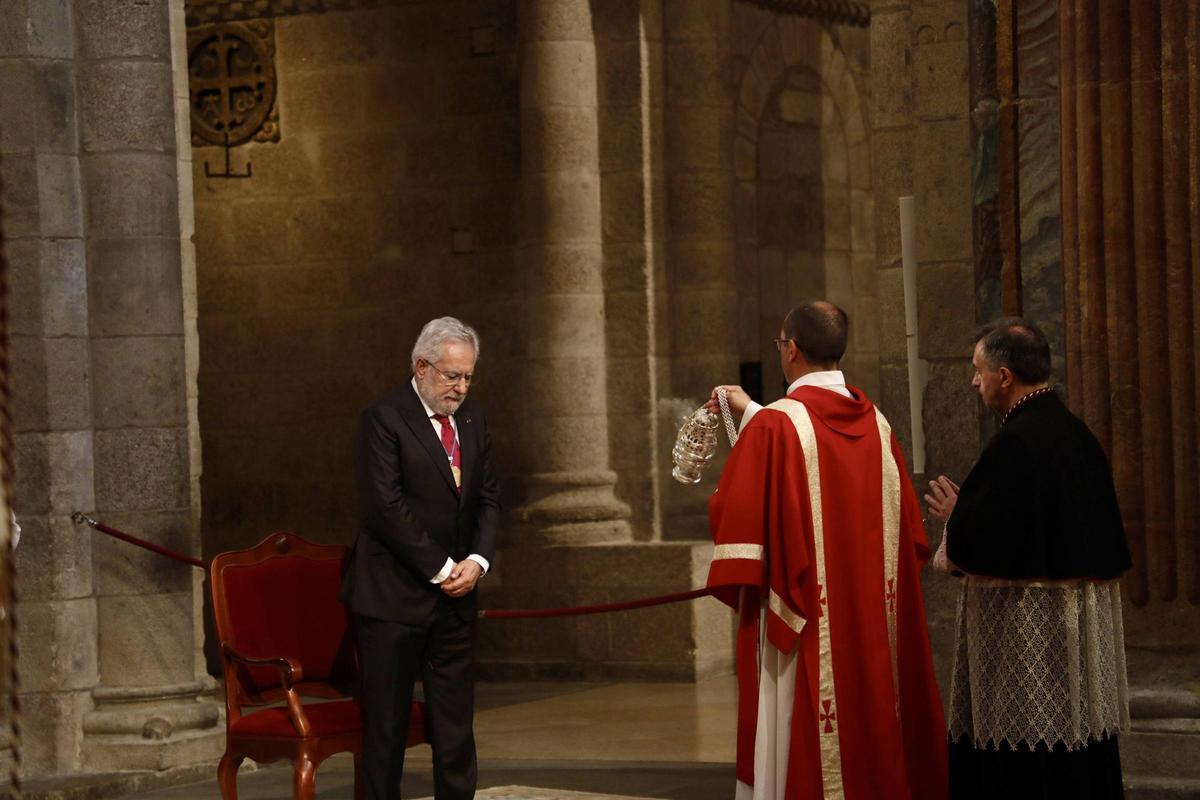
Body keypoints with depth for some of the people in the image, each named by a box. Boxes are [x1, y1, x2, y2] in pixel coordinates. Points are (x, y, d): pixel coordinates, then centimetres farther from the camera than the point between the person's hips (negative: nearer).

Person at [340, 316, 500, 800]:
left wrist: (476, 560, -3)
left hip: (454, 596, 6)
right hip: (392, 595, -6)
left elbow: (487, 498, 15)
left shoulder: (472, 420, 13)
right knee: (386, 722, -1)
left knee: (455, 721, 5)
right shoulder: (383, 420, -9)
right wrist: (440, 569, -13)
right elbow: (385, 506, -15)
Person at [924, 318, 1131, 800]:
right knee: (1079, 759, 13)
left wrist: (955, 518, 1)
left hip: (1026, 629, -9)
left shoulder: (1015, 442, -18)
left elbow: (982, 541, -22)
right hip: (1083, 628, 9)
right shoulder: (1078, 434, 9)